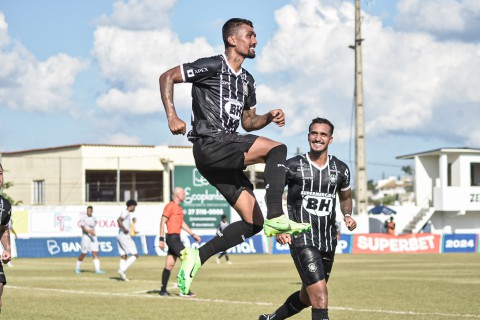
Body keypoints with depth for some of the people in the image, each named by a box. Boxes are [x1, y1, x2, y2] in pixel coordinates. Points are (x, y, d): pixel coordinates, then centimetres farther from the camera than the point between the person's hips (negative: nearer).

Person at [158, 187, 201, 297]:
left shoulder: (179, 208, 18)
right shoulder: (170, 206, -10)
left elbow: (182, 223, 27)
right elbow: (162, 223, -13)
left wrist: (193, 234, 23)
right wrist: (161, 239, -17)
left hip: (176, 238, 9)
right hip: (172, 237, -9)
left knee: (169, 265, 9)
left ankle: (163, 290, 11)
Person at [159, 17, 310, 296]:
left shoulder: (246, 80, 21)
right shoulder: (213, 67, -4)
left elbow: (247, 122, 28)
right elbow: (167, 77, -3)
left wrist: (268, 118, 6)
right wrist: (173, 118, -13)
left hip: (227, 155, 9)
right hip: (210, 145, -9)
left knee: (253, 223, 0)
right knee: (277, 149, -23)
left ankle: (196, 257, 6)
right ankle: (276, 217, -29)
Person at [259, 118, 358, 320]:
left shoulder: (340, 170, 7)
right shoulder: (292, 166, -4)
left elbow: (345, 197, 24)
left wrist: (347, 215, 2)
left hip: (328, 240, 5)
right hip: (302, 239, -5)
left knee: (307, 297, 18)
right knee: (320, 299, -19)